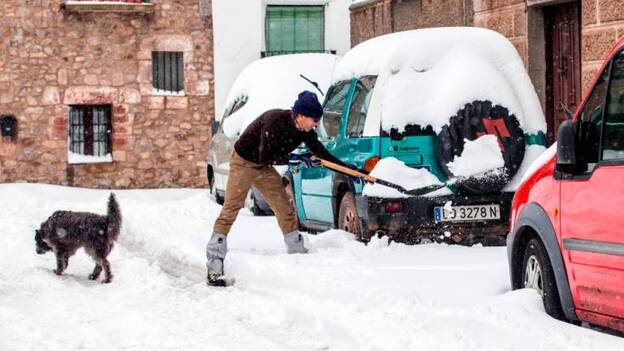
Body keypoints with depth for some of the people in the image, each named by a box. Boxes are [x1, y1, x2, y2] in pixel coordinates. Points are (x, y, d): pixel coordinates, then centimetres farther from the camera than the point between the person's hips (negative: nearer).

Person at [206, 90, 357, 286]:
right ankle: (214, 268, -16)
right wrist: (293, 159, -29)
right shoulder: (275, 121, -32)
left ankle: (299, 254, 17)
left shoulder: (305, 131, -9)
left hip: (264, 168, 7)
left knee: (285, 209, 5)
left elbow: (323, 155, 1)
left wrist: (350, 171, -4)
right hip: (243, 162, -7)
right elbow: (265, 157, -32)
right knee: (230, 211, -13)